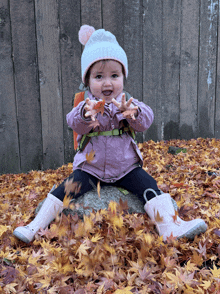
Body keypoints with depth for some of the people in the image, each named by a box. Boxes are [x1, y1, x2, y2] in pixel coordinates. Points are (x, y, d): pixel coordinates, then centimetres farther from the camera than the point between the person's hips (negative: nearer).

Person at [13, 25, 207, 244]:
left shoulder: (129, 103, -1)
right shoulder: (86, 106, -3)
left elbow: (145, 122, -17)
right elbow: (75, 124, -22)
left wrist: (133, 112, -41)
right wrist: (86, 114, -46)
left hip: (126, 167, 1)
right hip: (90, 167, 0)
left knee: (149, 187, -16)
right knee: (66, 189, -11)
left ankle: (171, 227, -13)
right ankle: (36, 227, 0)